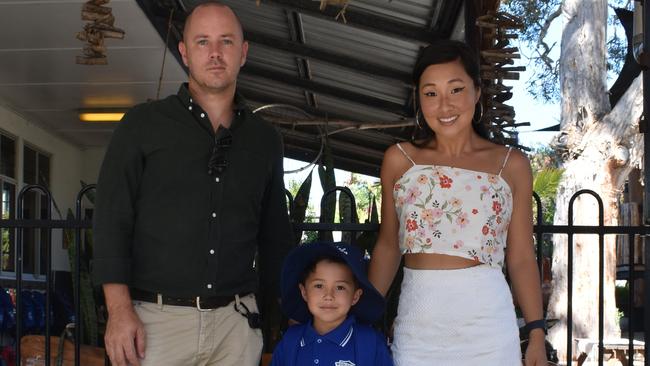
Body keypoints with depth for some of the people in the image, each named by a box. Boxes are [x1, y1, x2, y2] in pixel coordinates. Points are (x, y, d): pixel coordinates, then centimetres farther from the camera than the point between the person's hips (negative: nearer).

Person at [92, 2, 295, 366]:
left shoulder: (265, 139, 11)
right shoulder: (143, 124, 2)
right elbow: (112, 220, -3)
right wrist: (119, 310, -11)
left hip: (236, 322, 3)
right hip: (156, 319, -2)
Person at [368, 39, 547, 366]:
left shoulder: (512, 164, 3)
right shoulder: (399, 160, 5)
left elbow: (521, 259, 4)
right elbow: (388, 246, 11)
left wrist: (536, 335, -1)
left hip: (487, 325, -1)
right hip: (417, 321, 1)